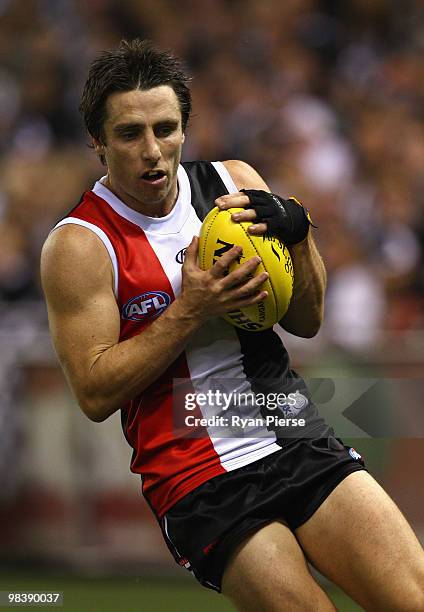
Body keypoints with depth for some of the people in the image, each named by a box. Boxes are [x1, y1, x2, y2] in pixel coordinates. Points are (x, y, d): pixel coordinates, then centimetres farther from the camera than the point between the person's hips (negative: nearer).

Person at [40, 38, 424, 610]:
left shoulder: (234, 182, 8)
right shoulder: (80, 245, -6)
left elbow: (307, 321, 11)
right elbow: (96, 393, -11)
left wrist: (295, 231, -7)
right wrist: (191, 310, -18)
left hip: (303, 441, 4)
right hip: (204, 486, -4)